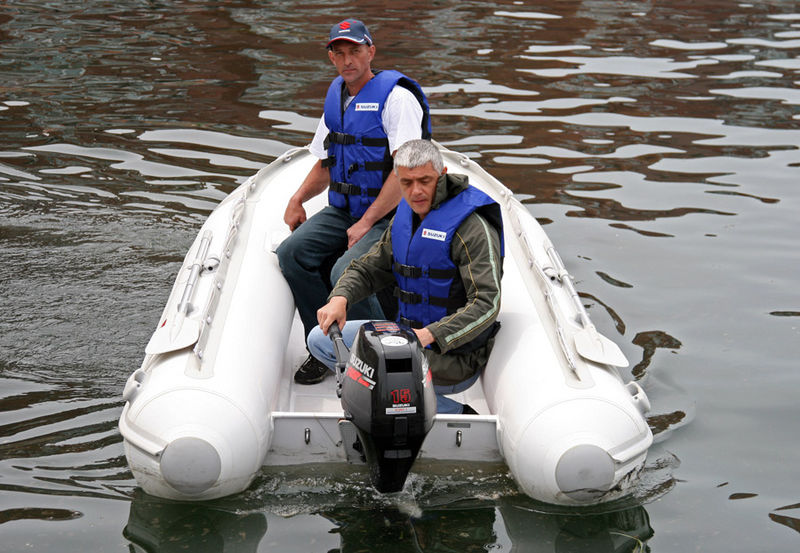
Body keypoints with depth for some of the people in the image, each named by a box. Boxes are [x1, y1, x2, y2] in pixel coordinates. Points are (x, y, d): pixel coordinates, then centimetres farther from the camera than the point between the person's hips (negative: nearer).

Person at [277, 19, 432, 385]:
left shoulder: (396, 96, -13)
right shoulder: (336, 97, 12)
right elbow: (325, 164, 23)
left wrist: (366, 223, -22)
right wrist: (298, 199, 5)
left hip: (390, 216, -7)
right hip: (342, 210, 7)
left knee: (345, 273, -29)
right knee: (291, 253, -14)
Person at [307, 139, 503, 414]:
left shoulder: (471, 226, -18)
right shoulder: (406, 215, 7)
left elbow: (486, 304, -25)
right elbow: (369, 267, 14)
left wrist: (429, 335, -36)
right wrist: (340, 297, -9)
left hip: (453, 356, -9)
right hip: (408, 333, 9)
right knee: (320, 340, 8)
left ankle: (455, 414, -10)